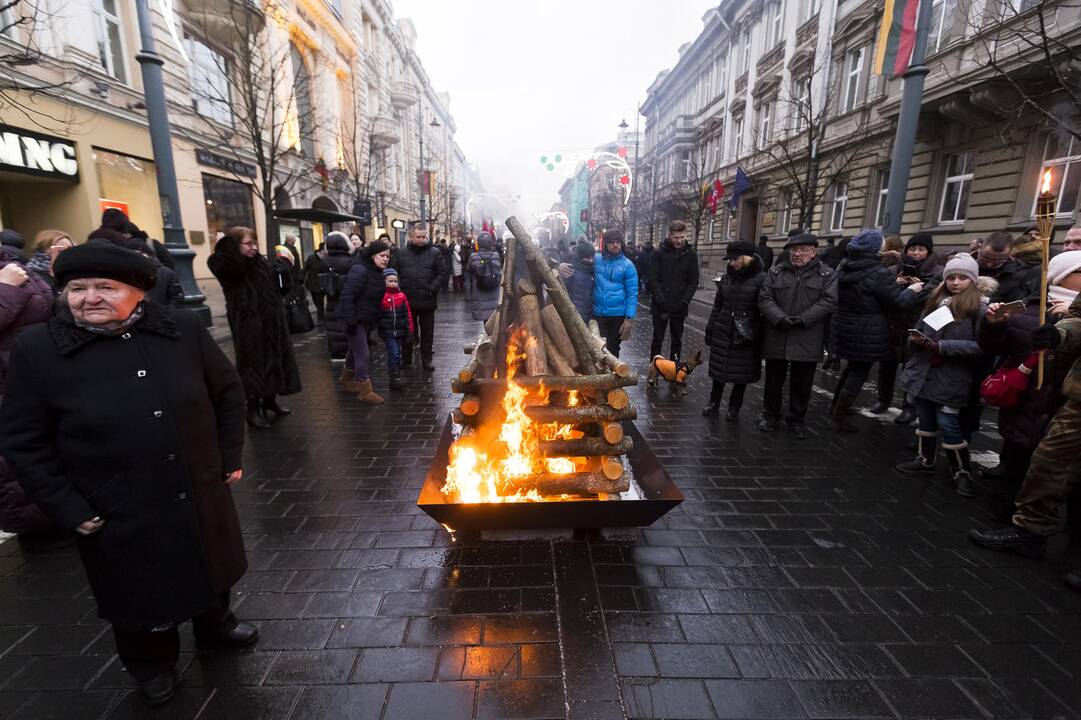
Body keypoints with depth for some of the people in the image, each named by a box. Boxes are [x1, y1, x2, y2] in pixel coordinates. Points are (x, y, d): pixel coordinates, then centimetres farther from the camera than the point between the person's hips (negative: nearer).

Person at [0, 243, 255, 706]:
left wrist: (230, 457, 2)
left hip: (201, 496, 2)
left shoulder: (183, 329, -8)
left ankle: (214, 626, 53)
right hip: (120, 516, -2)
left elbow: (228, 391, 2)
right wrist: (68, 509, -8)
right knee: (140, 595, 19)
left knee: (210, 568, 24)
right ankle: (152, 666, 48)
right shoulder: (37, 349, -12)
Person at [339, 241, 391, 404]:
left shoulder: (378, 272, 6)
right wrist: (351, 321, -26)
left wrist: (374, 321, 15)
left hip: (366, 320, 9)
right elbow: (347, 297, -25)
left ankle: (348, 380, 41)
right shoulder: (360, 271, -22)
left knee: (355, 350, 22)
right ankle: (365, 391, 5)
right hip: (354, 320, -9)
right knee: (362, 355, -5)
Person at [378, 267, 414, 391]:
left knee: (398, 354, 11)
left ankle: (396, 377, 22)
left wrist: (409, 332, 6)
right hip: (387, 331, -4)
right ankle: (395, 379, -4)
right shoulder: (381, 296, -5)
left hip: (400, 330, 4)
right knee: (394, 353, -10)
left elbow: (408, 314, 7)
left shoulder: (401, 296, 4)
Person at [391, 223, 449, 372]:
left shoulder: (435, 252, -2)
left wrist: (432, 288, -13)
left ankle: (426, 360, 21)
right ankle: (406, 360, 27)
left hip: (427, 301, -1)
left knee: (427, 332, 8)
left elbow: (443, 272, -5)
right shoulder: (402, 253, 4)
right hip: (407, 300, 2)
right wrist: (400, 290, -4)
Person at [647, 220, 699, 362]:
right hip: (660, 306, -2)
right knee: (657, 340, 5)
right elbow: (652, 279, -8)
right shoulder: (659, 253, -3)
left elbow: (693, 281, 3)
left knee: (677, 340, 10)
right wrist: (661, 301, -16)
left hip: (680, 307, 2)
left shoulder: (690, 255, 3)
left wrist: (684, 301, -11)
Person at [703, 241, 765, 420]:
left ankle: (734, 408, 23)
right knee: (718, 369, 9)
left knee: (741, 373, 8)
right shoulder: (726, 277, 6)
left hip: (746, 336, -4)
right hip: (722, 332, 4)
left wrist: (759, 336, -10)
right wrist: (710, 329, 10)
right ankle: (714, 404, 23)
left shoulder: (760, 279, -9)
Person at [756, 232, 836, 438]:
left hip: (807, 341, -1)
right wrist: (780, 319, -19)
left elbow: (828, 301, -8)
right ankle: (771, 415, 28)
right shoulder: (775, 272, 6)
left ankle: (796, 420, 25)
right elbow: (765, 299, -3)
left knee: (802, 383, 9)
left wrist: (801, 320, -18)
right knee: (773, 380, 11)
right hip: (776, 338, 1)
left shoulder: (827, 274, 4)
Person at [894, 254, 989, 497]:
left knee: (947, 424, -2)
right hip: (923, 371, 5)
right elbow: (919, 328, 17)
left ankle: (963, 473, 16)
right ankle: (925, 460, 33)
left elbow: (981, 345, -15)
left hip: (951, 377, -5)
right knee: (925, 419, 16)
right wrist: (917, 338, -6)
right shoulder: (936, 300, 9)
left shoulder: (980, 308, -8)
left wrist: (941, 346, -21)